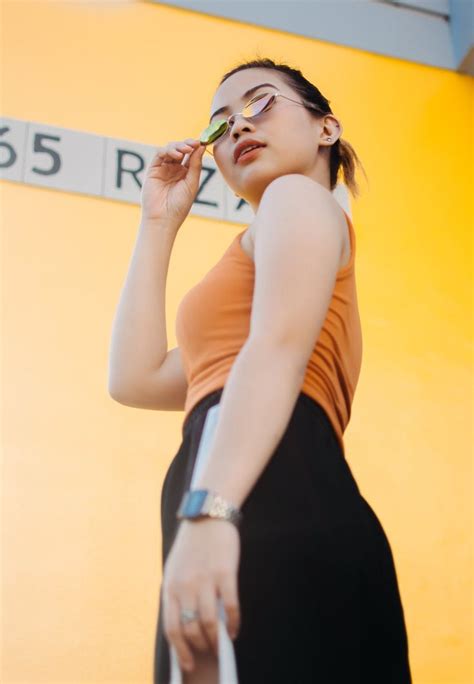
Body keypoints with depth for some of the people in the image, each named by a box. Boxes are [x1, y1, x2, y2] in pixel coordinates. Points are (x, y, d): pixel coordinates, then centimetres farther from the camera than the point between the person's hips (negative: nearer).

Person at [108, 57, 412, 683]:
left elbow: (280, 345, -12)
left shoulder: (298, 198, 11)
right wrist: (160, 222, 29)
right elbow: (136, 379, 25)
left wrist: (207, 509, -27)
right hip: (270, 525, 9)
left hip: (274, 512, -9)